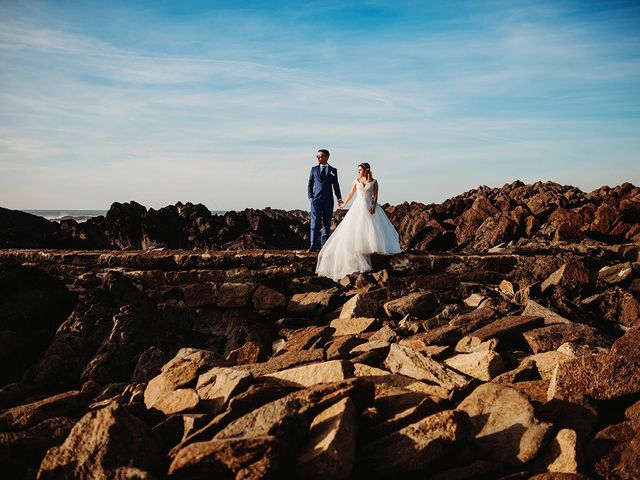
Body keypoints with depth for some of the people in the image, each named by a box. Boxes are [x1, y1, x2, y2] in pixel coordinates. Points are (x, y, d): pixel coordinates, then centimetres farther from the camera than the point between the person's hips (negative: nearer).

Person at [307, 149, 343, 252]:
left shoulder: (333, 170, 8)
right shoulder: (314, 169, 10)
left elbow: (335, 185, 8)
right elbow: (310, 184, 11)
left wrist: (339, 198, -3)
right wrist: (311, 197, 0)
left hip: (328, 200, 1)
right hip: (316, 199, -1)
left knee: (327, 224, 5)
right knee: (315, 223, -8)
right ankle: (313, 245, -10)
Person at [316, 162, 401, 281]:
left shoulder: (374, 181, 3)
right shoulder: (356, 181, 9)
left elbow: (375, 195, -3)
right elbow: (351, 193, 20)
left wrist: (374, 206, -18)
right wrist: (344, 203, 29)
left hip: (369, 207, -2)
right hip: (358, 206, 2)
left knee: (371, 229, -8)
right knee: (355, 230, -5)